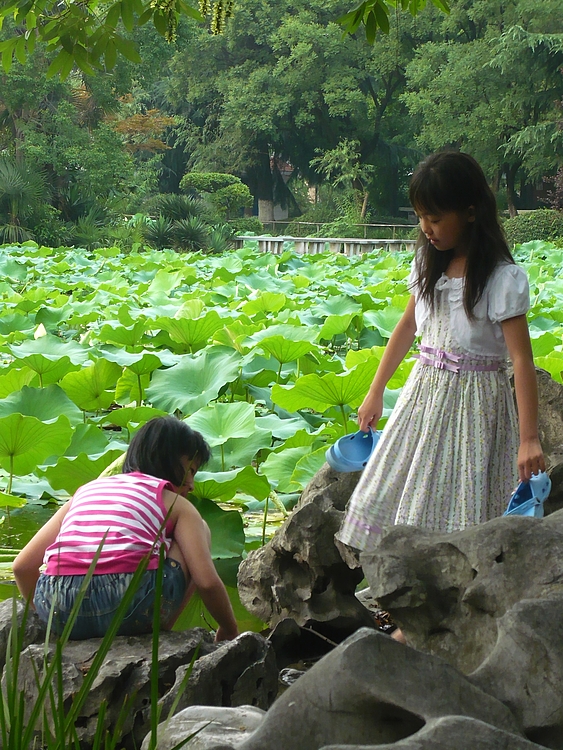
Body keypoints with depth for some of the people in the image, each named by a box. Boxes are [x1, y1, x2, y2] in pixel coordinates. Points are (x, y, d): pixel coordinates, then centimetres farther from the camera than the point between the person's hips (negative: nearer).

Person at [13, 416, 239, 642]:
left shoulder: (86, 490, 28)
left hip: (60, 611, 4)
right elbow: (207, 581, 5)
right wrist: (230, 631, 23)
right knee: (199, 531, 23)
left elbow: (23, 565, 24)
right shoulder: (175, 503, 17)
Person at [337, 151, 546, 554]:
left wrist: (529, 438, -26)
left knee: (460, 510, -2)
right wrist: (376, 392, 19)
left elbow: (522, 359, -20)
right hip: (424, 392, 7)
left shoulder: (503, 278, -16)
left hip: (474, 399, -7)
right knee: (398, 495, 9)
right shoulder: (430, 264, 4)